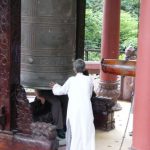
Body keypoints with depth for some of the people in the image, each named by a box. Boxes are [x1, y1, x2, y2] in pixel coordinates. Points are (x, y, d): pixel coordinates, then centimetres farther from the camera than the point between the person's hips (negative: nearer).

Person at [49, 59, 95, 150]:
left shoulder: (71, 80, -2)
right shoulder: (89, 79, 2)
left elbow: (60, 91, 11)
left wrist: (55, 86, 33)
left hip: (74, 111, 0)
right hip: (86, 111, 1)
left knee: (73, 132, 11)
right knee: (86, 132, 6)